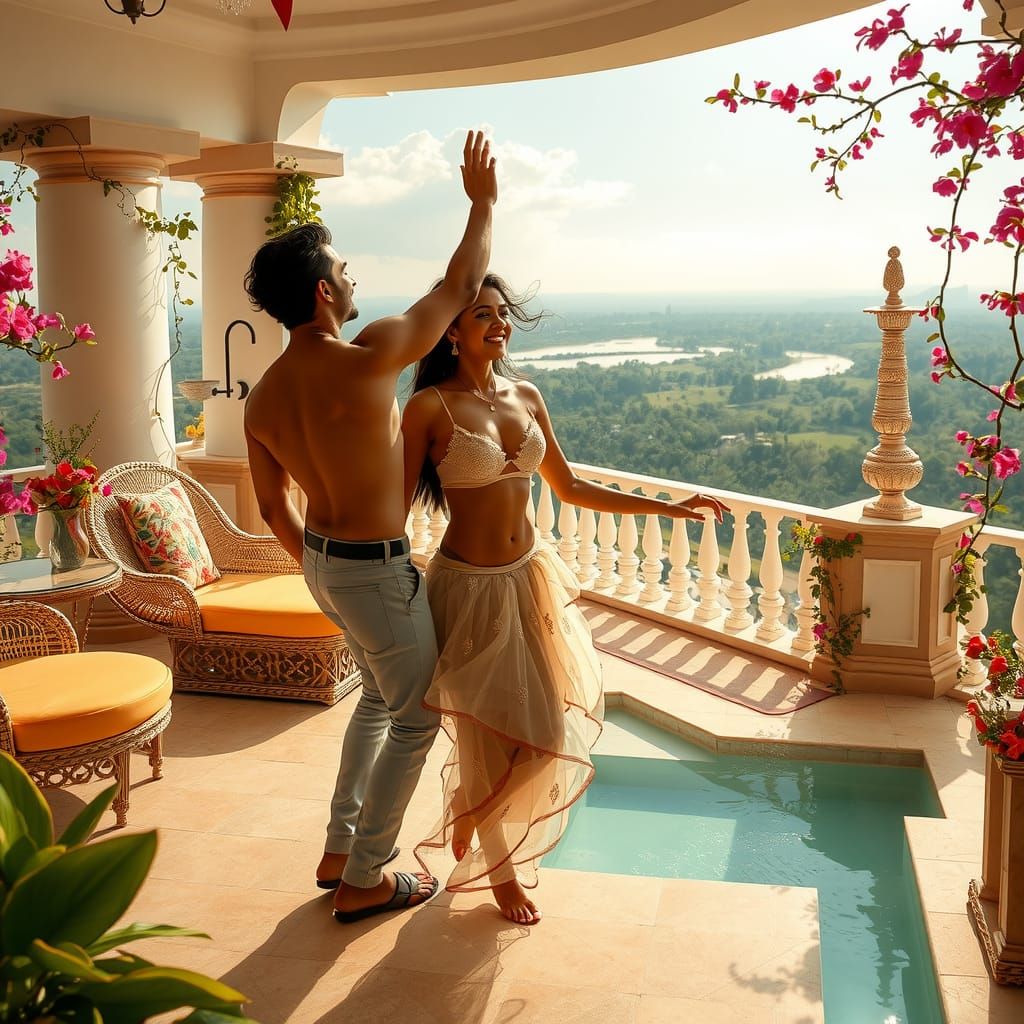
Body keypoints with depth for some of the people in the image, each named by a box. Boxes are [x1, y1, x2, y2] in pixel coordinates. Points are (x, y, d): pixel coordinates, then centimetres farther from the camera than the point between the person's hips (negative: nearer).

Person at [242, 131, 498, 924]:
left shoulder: (262, 399, -3)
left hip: (324, 561, 8)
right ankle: (364, 881, 20)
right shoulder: (367, 361, -25)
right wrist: (483, 201, 2)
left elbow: (274, 509, 8)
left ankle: (341, 851, 35)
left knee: (380, 695, 26)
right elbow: (461, 286, -12)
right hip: (377, 571, -8)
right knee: (416, 718, 10)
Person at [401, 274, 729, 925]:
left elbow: (571, 489, 12)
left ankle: (471, 811, 44)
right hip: (470, 585, -6)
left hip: (530, 577, 6)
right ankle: (500, 869, 33)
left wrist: (667, 508, 11)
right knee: (493, 738, 4)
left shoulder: (525, 396, 4)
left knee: (545, 730, 13)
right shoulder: (431, 407, -13)